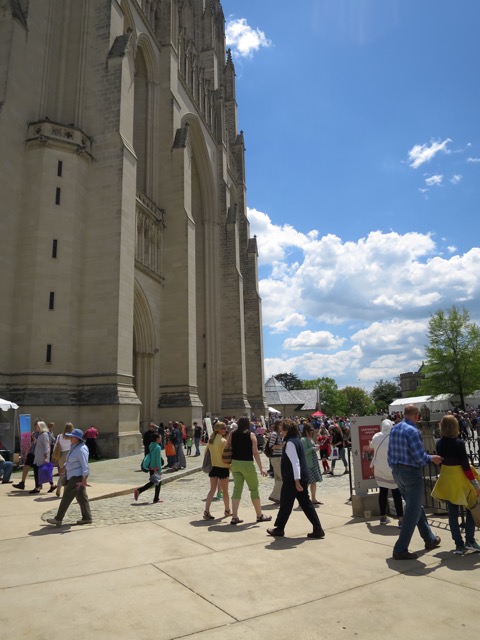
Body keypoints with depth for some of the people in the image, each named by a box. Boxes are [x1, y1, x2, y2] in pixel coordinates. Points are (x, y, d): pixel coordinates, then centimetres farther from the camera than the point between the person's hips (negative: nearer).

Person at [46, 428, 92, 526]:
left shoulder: (81, 449, -21)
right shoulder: (74, 446, 10)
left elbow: (85, 465, -24)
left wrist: (84, 478, -27)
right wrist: (65, 466, 25)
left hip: (78, 476, -10)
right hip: (74, 476, 10)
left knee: (67, 497, -3)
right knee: (81, 497, 12)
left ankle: (58, 519, 6)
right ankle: (87, 518, 18)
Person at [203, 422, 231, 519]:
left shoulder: (210, 440, 4)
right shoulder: (223, 441, -16)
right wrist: (231, 466, -6)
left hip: (213, 467, 6)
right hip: (223, 467, -6)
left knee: (212, 489, 9)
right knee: (225, 491, 11)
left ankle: (206, 511, -1)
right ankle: (227, 510, 27)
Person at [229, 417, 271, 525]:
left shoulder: (232, 434, 4)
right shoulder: (251, 435, -7)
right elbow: (255, 452, -11)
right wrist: (261, 468, -9)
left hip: (235, 463, 4)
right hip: (247, 464, -4)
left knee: (237, 489, 10)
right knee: (254, 489, 10)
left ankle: (234, 517, 7)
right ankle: (260, 515, 21)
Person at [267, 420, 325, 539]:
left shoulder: (290, 443, -16)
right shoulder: (296, 440, 13)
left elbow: (295, 462, -23)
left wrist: (296, 481, -24)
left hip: (292, 479, -9)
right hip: (302, 478, 9)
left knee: (285, 504, 6)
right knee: (305, 503, 11)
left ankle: (279, 529, 21)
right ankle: (318, 529, 9)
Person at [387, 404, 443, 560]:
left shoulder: (394, 429, 7)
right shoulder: (412, 431, -19)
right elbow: (420, 457, -21)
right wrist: (432, 458, -2)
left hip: (397, 471, 9)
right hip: (411, 472, -9)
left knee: (415, 506, 23)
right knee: (412, 512, 2)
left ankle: (430, 539, 40)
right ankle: (400, 550, 4)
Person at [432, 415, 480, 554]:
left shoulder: (439, 444, -4)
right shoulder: (459, 443, -19)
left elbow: (440, 462, 5)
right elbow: (465, 465, -17)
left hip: (446, 480, 4)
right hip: (460, 479, -4)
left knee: (452, 513, 11)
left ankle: (459, 545, 15)